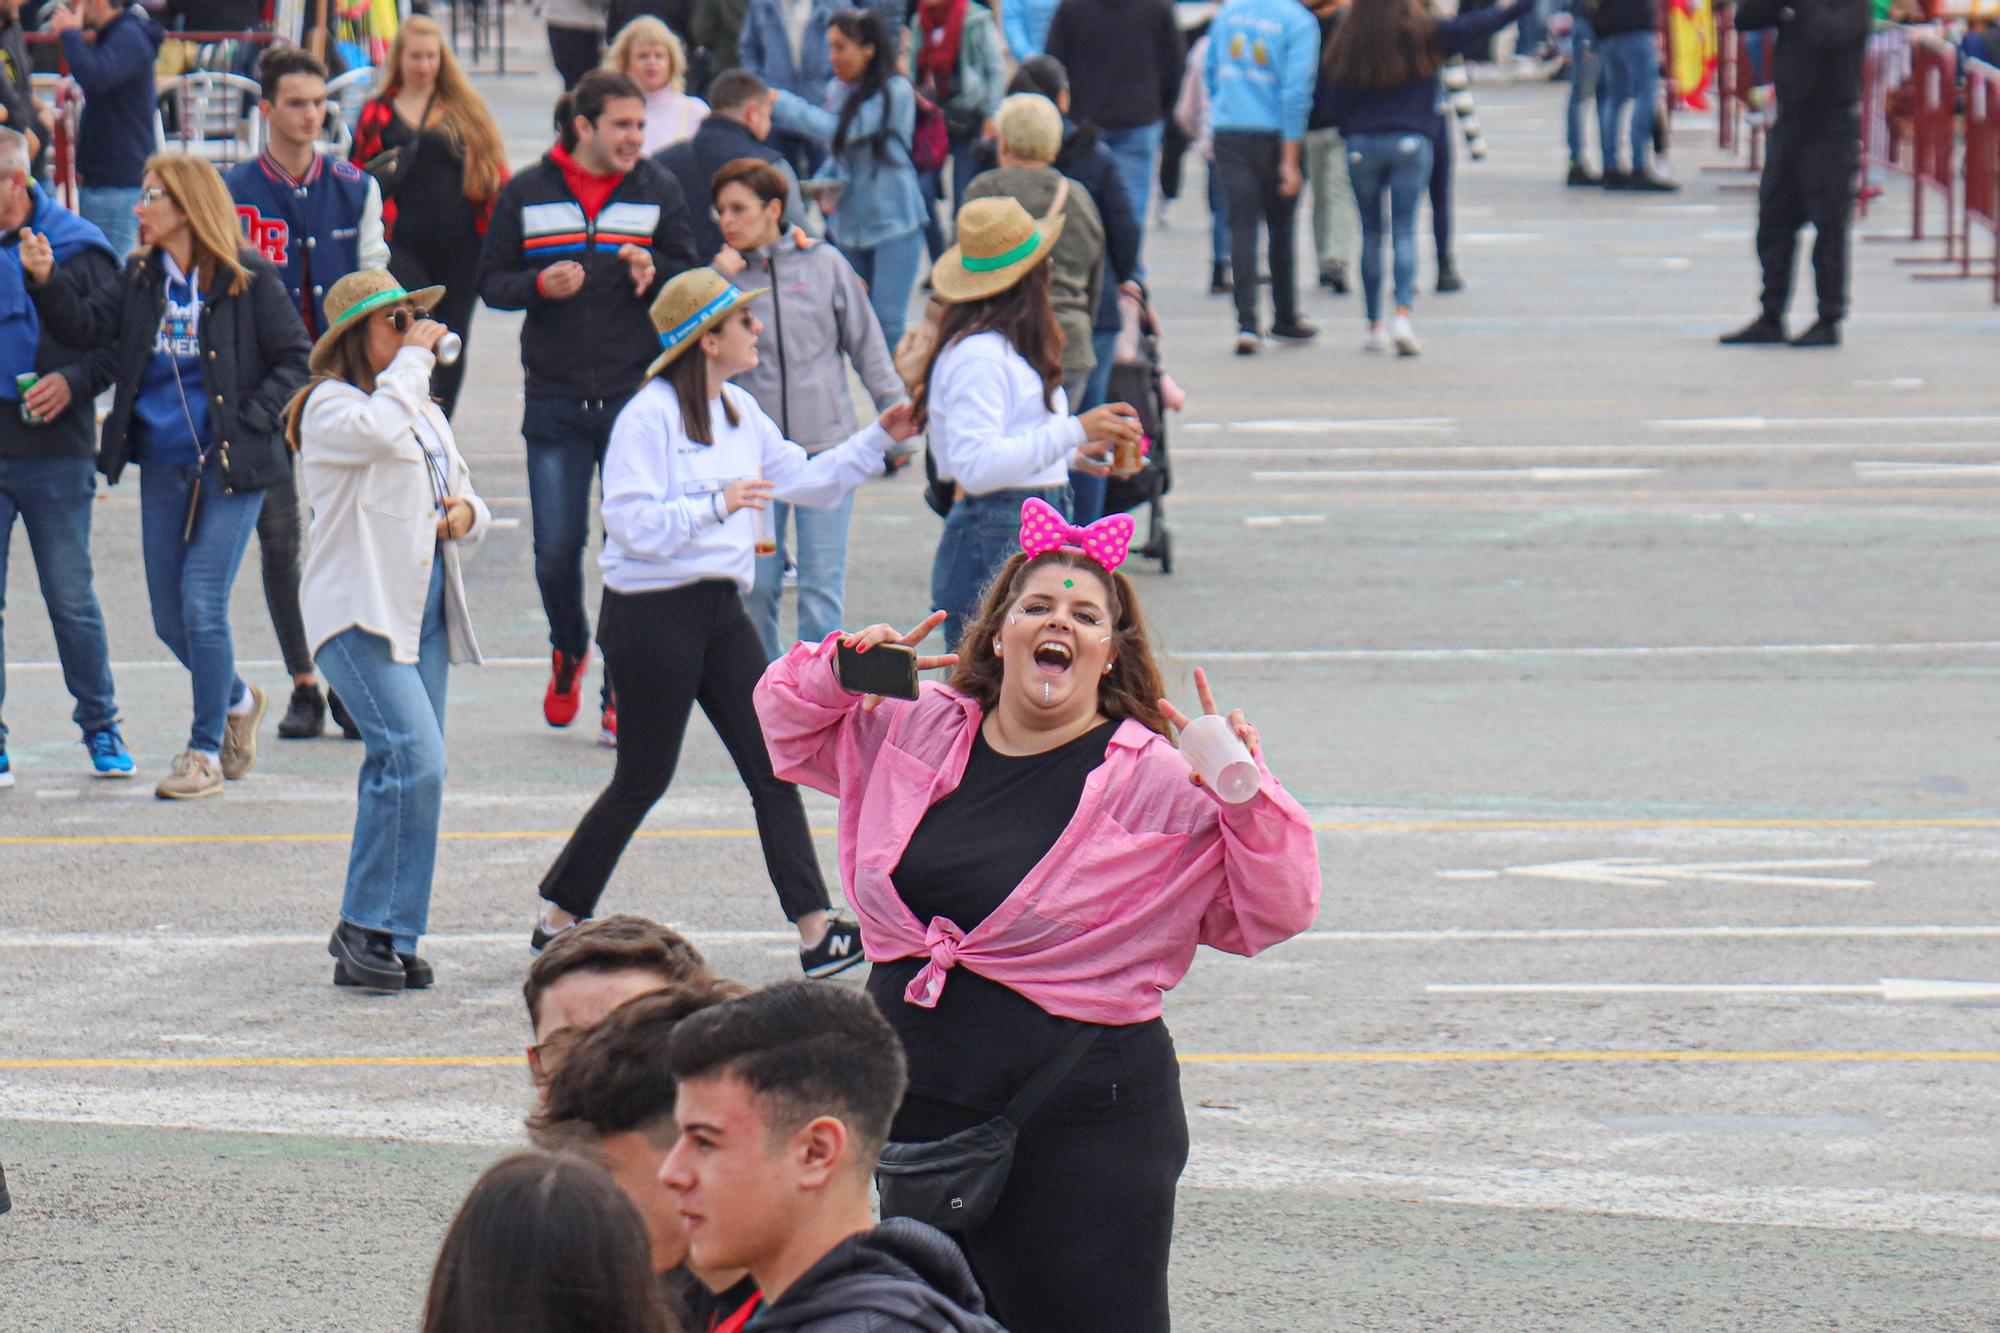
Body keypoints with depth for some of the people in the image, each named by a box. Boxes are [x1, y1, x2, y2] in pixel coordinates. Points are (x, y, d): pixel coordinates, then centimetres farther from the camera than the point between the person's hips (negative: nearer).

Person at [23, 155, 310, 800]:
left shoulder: (247, 277, -7)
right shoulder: (140, 279, 8)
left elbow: (295, 359, -3)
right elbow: (86, 327, -1)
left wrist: (249, 421, -12)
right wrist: (46, 279, -15)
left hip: (230, 468, -6)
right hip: (162, 469, 6)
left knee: (201, 604, -11)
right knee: (169, 618, 8)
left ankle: (206, 749, 2)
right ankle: (236, 700, 36)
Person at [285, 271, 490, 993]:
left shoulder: (428, 414, 21)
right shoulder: (330, 405, -6)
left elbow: (461, 494, 28)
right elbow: (378, 431, -29)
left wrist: (465, 514, 4)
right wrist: (414, 359, -16)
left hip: (424, 615, 9)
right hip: (360, 614, -9)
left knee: (412, 771, 6)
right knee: (413, 758, -20)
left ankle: (372, 939, 13)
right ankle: (369, 927, -11)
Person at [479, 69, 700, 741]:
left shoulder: (659, 190, 3)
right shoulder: (527, 194, 3)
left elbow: (692, 277, 8)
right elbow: (491, 281, 6)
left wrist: (653, 275, -14)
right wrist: (541, 284, -14)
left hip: (637, 395, 0)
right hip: (555, 399, 0)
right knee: (556, 546, 1)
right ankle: (568, 651, 31)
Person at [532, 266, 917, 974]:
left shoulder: (740, 413, 11)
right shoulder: (649, 416, -13)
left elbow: (805, 479, 18)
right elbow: (631, 522, -19)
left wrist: (879, 440, 9)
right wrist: (715, 504, -28)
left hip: (720, 609, 8)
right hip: (652, 615, -8)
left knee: (773, 767, -1)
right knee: (644, 778, 1)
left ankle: (815, 932, -5)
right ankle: (558, 913, 18)